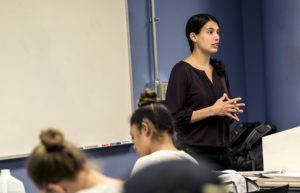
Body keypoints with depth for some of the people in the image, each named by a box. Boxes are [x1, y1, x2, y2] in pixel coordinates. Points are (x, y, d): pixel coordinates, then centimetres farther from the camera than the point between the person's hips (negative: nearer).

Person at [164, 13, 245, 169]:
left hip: (220, 150, 6)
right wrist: (212, 110, -20)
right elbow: (174, 116, -15)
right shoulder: (182, 71, -8)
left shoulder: (219, 69, 13)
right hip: (193, 151, -6)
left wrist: (231, 110, -2)